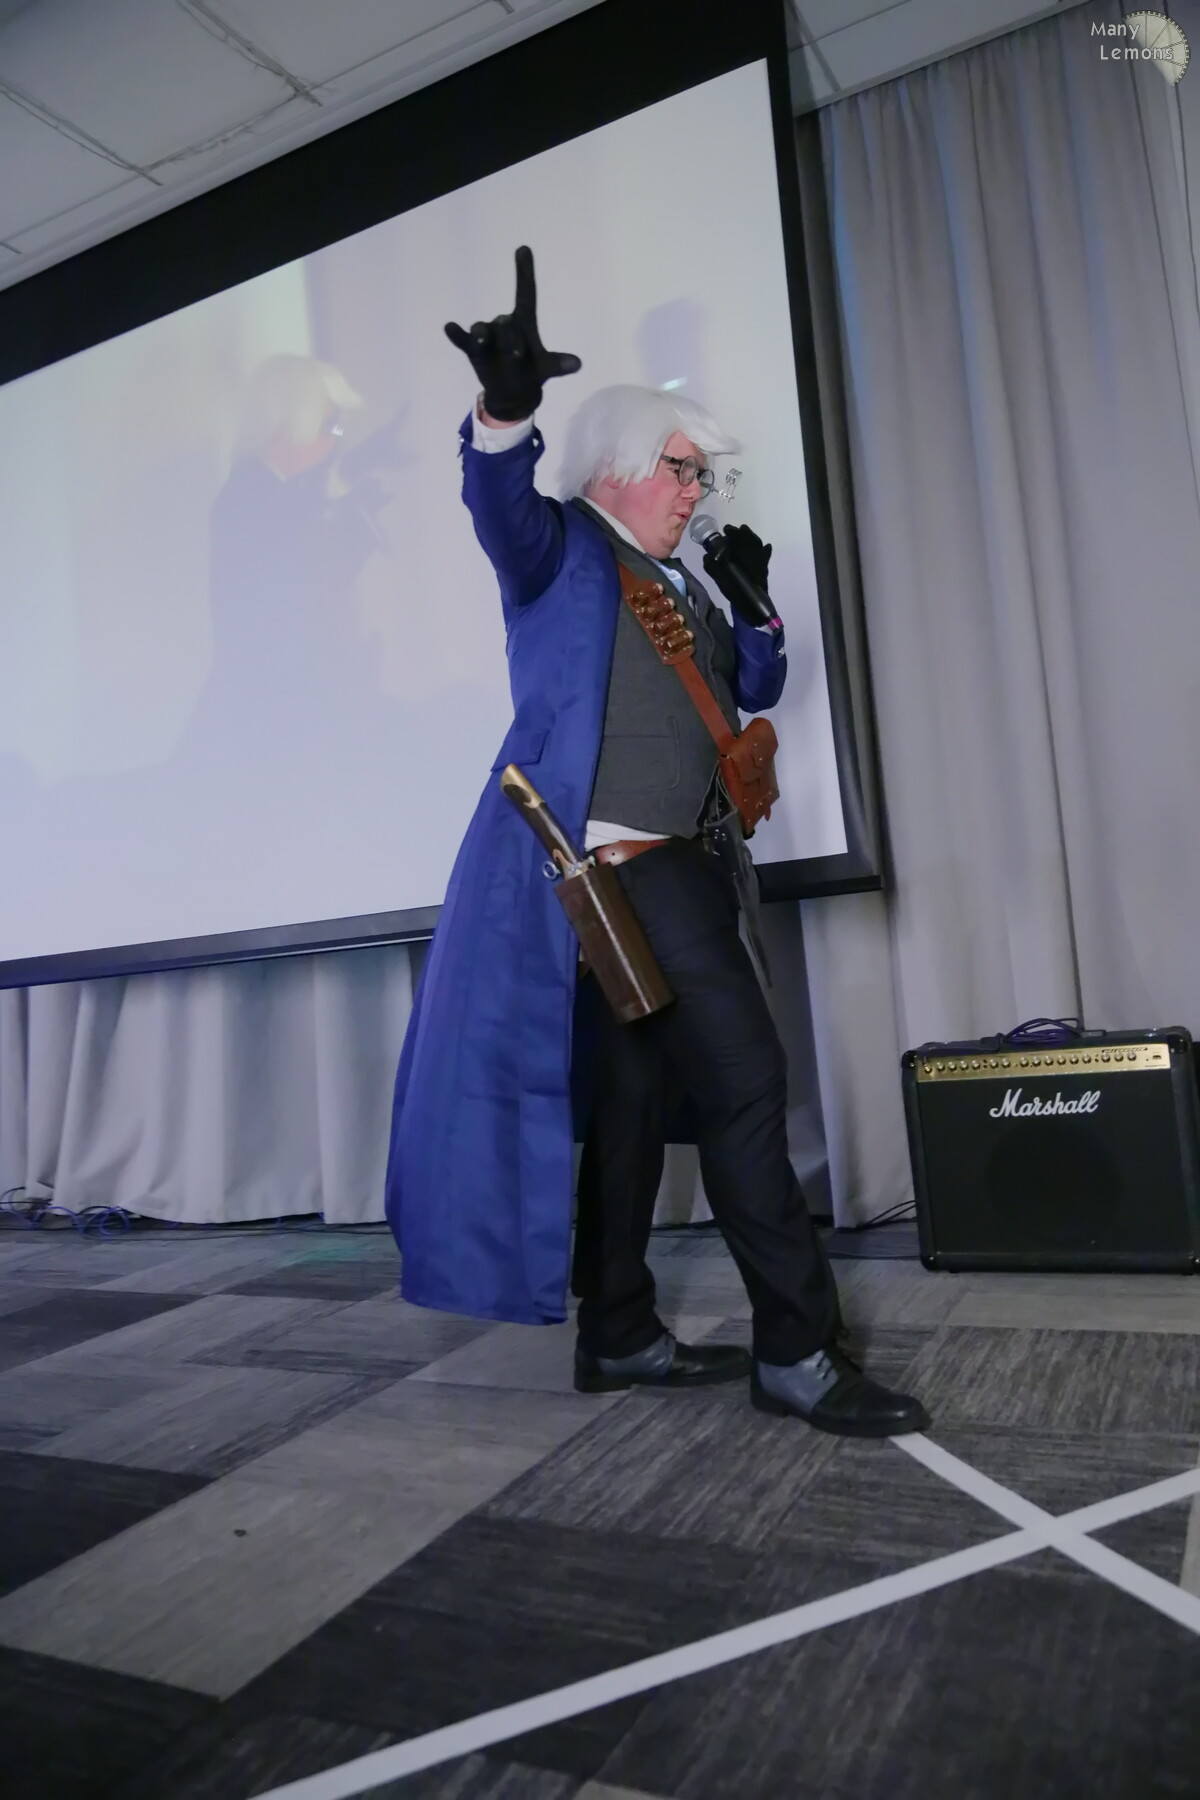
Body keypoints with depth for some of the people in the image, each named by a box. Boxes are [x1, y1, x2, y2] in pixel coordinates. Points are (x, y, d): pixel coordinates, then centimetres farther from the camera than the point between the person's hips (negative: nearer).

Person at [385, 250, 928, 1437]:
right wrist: (506, 408, -42)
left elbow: (753, 692, 25)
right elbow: (503, 509, -23)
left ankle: (616, 1335, 23)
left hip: (676, 867, 9)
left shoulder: (678, 583, 22)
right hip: (618, 868, -9)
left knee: (635, 1097, 11)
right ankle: (796, 1350, -3)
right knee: (743, 1078, -13)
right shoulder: (564, 549, 0)